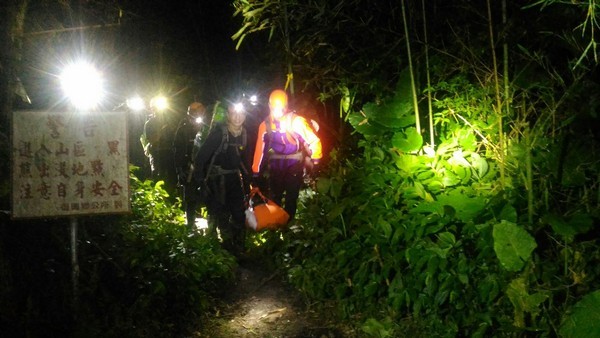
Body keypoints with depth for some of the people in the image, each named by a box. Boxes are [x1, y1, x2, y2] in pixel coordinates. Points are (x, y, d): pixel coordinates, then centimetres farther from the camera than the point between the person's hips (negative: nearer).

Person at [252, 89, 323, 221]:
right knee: (274, 199, 15)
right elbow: (260, 148, 2)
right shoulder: (265, 124, -4)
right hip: (275, 167, 4)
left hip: (294, 166, -3)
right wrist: (256, 172, 5)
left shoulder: (296, 121, -17)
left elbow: (314, 140, -14)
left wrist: (314, 162, -9)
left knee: (291, 199, 5)